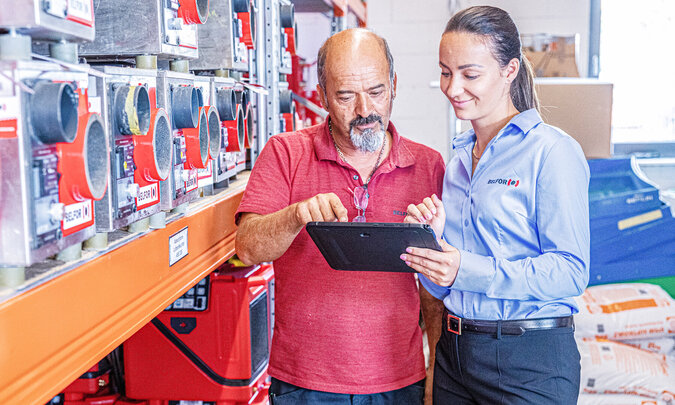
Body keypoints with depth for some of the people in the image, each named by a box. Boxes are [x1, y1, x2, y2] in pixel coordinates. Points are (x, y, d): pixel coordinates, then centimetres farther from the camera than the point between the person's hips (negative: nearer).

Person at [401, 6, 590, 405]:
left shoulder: (553, 151, -11)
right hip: (453, 352, 6)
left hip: (530, 362, -6)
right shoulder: (459, 157, 10)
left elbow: (571, 271, -17)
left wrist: (469, 270, -26)